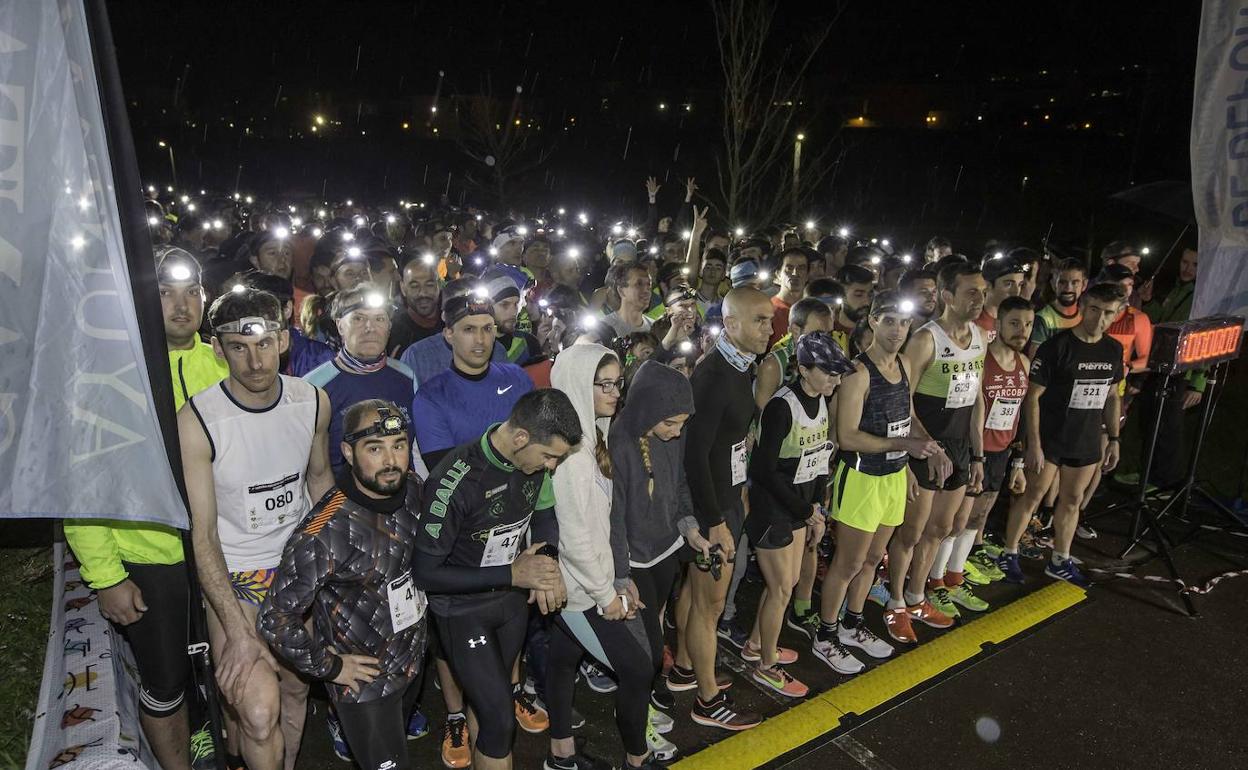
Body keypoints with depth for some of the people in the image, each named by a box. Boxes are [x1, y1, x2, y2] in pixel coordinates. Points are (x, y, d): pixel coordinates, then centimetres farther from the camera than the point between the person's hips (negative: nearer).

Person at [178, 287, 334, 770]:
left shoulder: (313, 401, -7)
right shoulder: (197, 421, -20)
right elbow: (203, 536, -17)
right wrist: (238, 632, -21)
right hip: (234, 576, -4)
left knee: (297, 688, 15)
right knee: (259, 710, -15)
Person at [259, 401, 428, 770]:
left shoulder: (413, 490, -12)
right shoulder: (325, 532, -31)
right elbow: (274, 621, -24)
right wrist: (329, 667, -15)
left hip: (413, 658, 6)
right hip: (364, 679, -6)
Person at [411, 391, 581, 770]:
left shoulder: (535, 460, -14)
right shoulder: (455, 482, -33)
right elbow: (425, 573, -24)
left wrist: (548, 560, -15)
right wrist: (512, 574, -28)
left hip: (513, 598, 6)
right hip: (462, 609, -5)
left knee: (490, 696, 22)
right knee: (499, 718, -3)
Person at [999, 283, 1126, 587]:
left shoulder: (1114, 350, 3)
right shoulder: (1056, 346, -15)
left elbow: (1112, 397, 14)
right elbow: (1032, 396, -14)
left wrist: (1113, 439, 11)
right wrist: (1033, 444, -16)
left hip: (1086, 441, 5)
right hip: (1049, 439, -5)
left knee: (1072, 500, 14)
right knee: (1032, 496, 3)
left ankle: (1060, 561, 29)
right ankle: (1009, 554, 18)